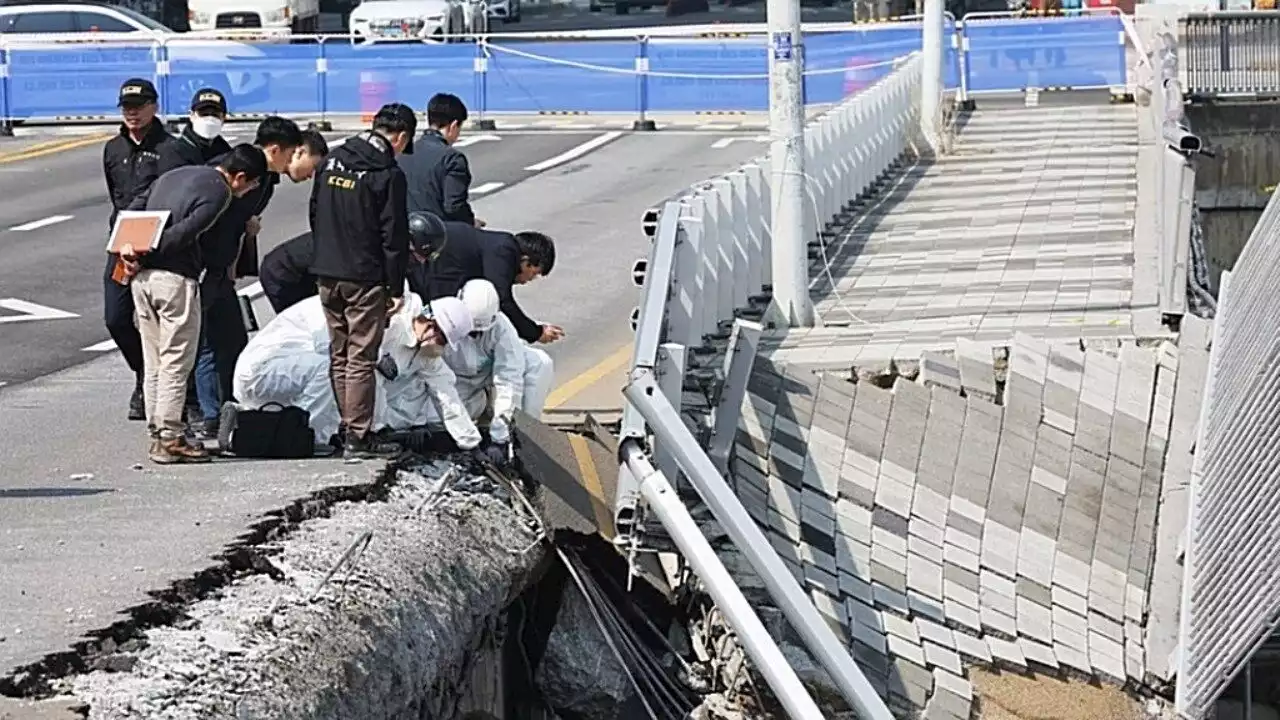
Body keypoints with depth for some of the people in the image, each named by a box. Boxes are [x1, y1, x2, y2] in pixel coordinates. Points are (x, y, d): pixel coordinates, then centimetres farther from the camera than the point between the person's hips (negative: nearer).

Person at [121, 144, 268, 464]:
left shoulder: (174, 174, 20)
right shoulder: (219, 192, -8)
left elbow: (133, 211, 15)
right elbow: (185, 231, -19)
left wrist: (129, 249, 3)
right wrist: (145, 253, -11)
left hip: (142, 278, 8)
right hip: (175, 278, -8)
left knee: (154, 363, 13)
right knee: (176, 362, -2)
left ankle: (157, 433, 15)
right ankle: (169, 439, -3)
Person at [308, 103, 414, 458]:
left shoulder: (332, 161, 8)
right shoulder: (388, 174, -13)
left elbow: (315, 214, 15)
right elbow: (394, 236, -12)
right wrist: (396, 288, -7)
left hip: (326, 274, 7)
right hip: (365, 278, -7)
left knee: (339, 355, 14)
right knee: (362, 359, -3)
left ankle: (347, 426, 18)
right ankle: (358, 435, -2)